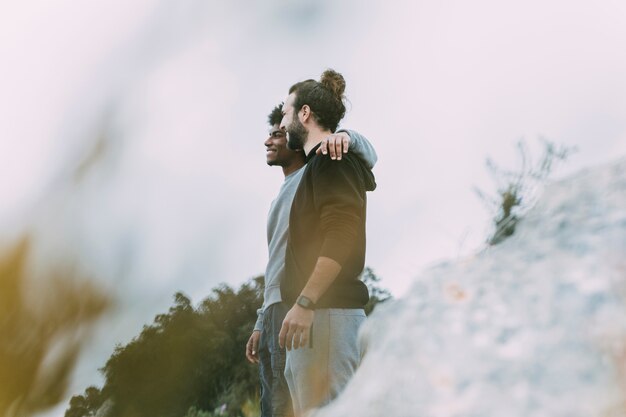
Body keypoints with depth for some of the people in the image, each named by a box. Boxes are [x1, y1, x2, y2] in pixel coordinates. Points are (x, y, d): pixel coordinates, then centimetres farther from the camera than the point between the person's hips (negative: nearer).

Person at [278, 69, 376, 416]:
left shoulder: (332, 161, -6)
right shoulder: (316, 166, 24)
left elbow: (341, 235, -19)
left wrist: (304, 303, -24)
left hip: (327, 312, -10)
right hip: (315, 313, 10)